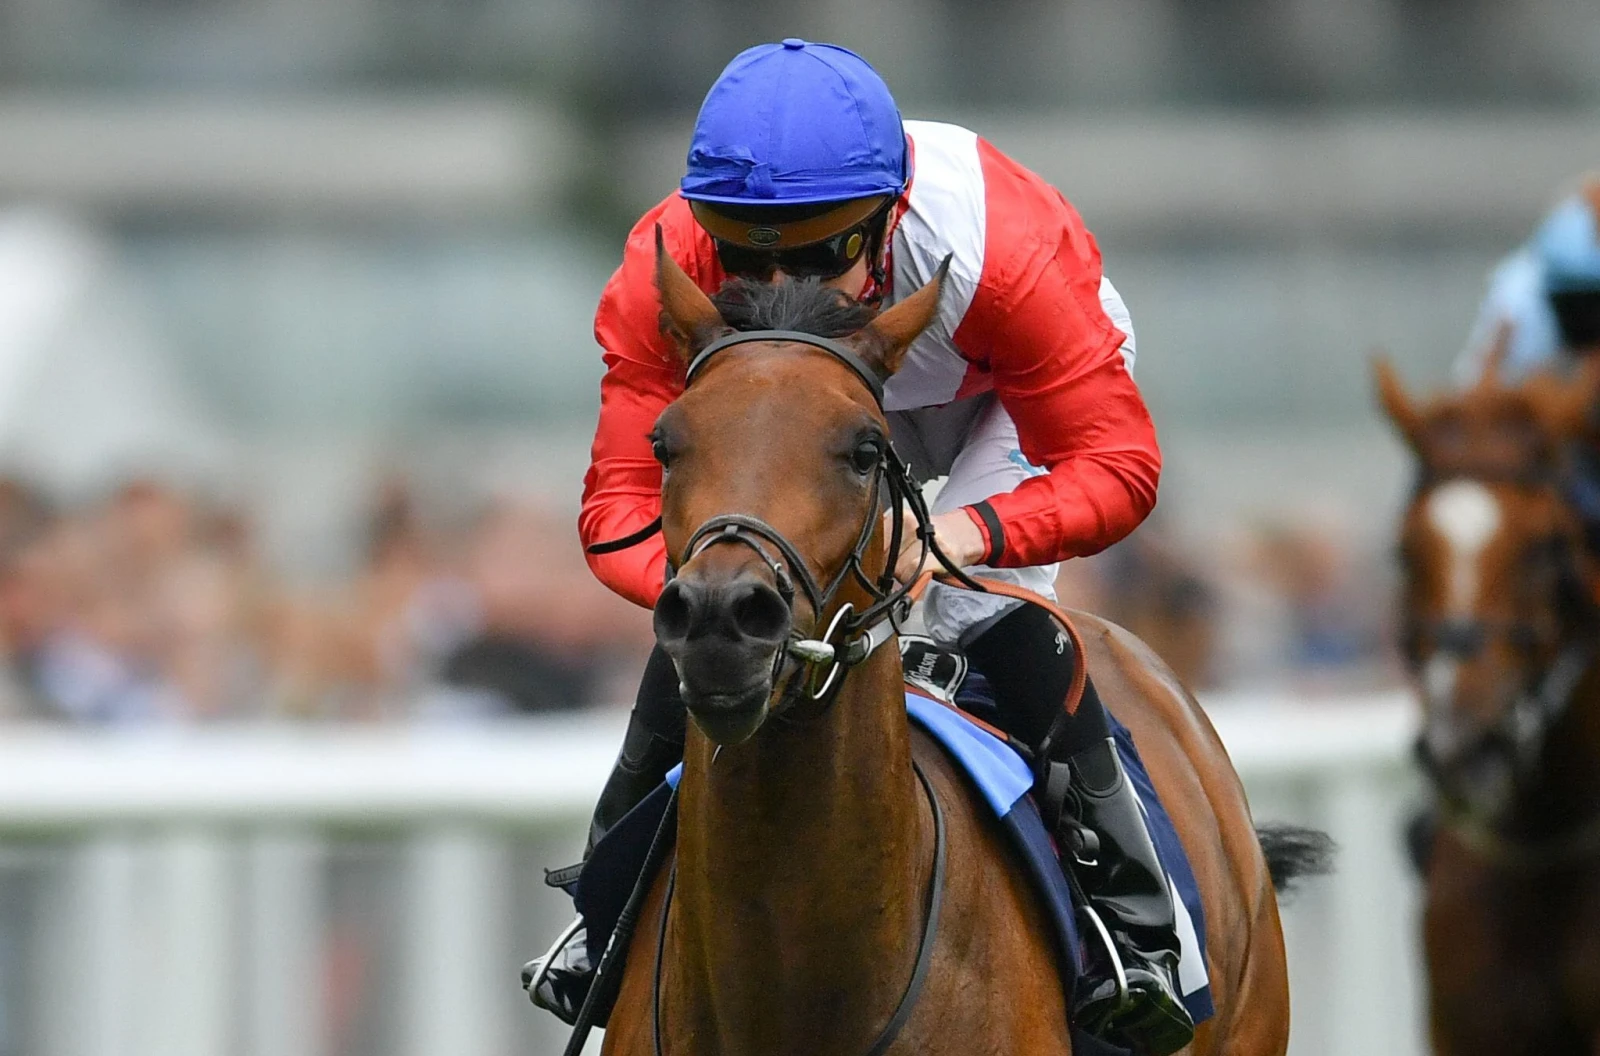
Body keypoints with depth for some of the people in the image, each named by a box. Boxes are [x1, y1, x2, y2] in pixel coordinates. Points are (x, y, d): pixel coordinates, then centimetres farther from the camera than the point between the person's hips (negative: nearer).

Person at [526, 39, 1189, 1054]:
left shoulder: (1003, 247, -45)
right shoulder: (664, 275, -37)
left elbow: (1117, 465, -39)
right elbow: (621, 504, -34)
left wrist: (966, 531, -58)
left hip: (1008, 397, -3)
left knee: (990, 610, -27)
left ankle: (1131, 919, -11)